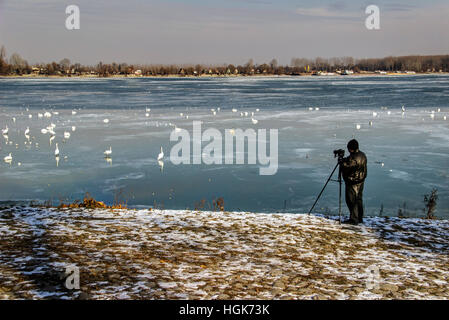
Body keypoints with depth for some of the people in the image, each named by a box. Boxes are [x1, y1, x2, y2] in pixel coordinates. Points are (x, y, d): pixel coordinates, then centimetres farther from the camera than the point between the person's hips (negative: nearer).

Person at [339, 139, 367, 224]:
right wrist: (345, 160, 9)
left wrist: (342, 162, -3)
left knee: (351, 200, -3)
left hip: (353, 182, -10)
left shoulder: (353, 158, -24)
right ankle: (359, 218, 23)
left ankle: (353, 219, -2)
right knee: (358, 199, 16)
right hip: (360, 181, 10)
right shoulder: (362, 155, 8)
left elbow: (346, 168, -22)